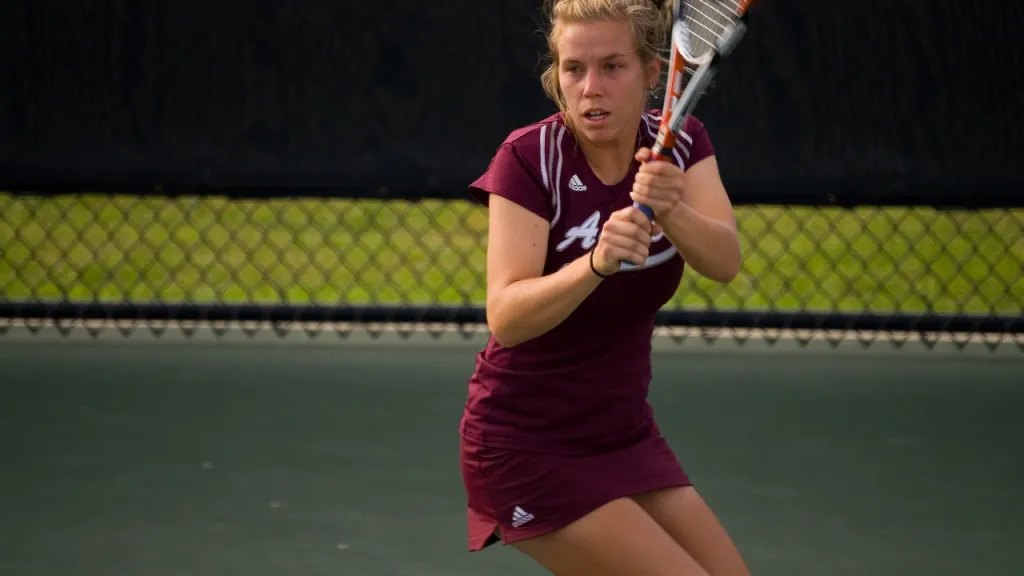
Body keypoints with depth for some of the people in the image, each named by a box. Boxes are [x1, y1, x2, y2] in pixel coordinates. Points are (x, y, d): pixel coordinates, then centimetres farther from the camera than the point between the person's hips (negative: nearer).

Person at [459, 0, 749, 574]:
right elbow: (505, 317, -30)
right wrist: (596, 262, -46)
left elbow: (724, 260, -21)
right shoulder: (529, 158, -18)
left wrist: (670, 210, -42)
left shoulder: (679, 144, -3)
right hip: (525, 448, -6)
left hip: (626, 434, 6)